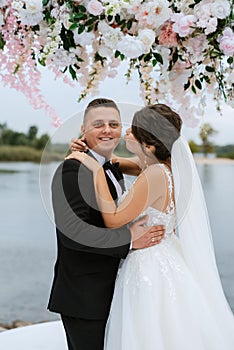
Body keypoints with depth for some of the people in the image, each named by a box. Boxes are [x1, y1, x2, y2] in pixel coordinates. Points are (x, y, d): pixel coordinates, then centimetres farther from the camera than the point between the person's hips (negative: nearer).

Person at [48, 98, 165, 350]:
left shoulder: (114, 171, 14)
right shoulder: (72, 170, -18)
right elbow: (72, 230, -29)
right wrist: (129, 240, -25)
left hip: (109, 292, 10)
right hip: (83, 298, -10)